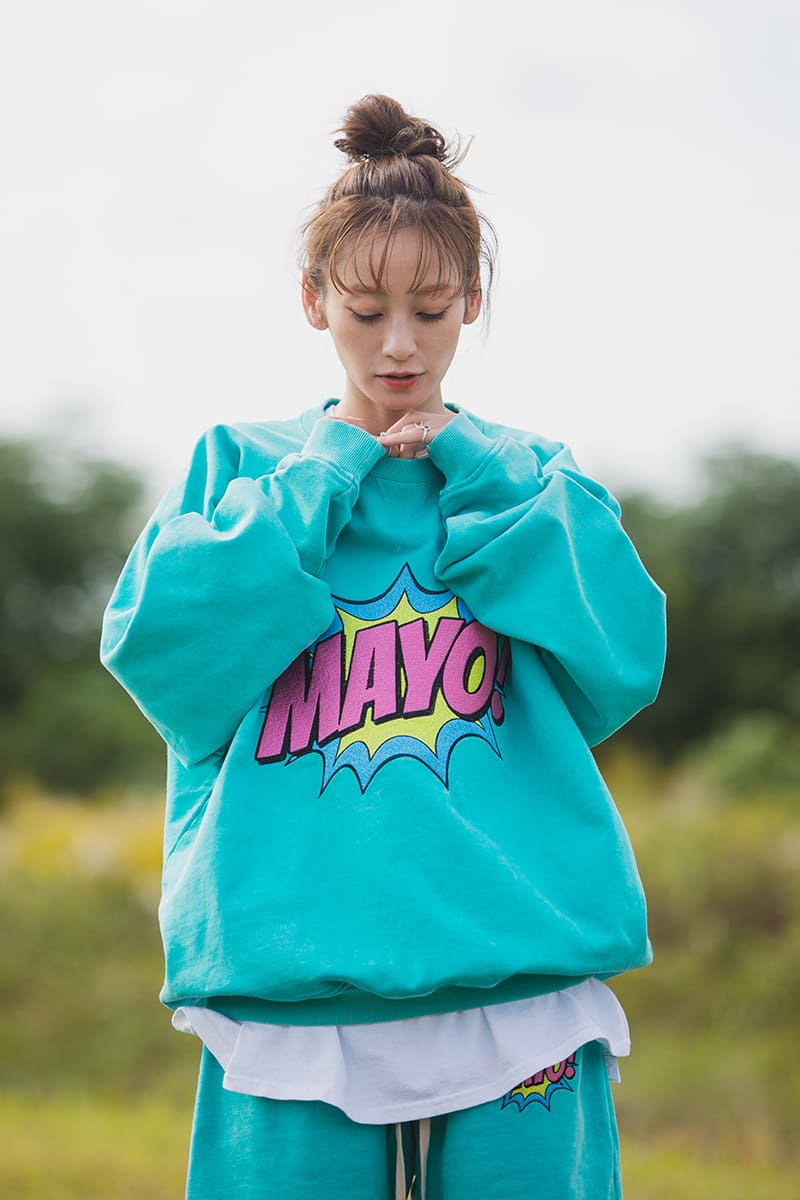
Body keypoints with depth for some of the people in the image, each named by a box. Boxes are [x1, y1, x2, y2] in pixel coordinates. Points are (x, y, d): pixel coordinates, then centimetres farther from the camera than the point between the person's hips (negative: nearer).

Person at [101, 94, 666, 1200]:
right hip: (289, 974, 0)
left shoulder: (531, 479, 14)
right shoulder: (243, 466, 13)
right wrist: (329, 476, -1)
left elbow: (620, 663, -2)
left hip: (517, 982, 1)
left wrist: (472, 470, 0)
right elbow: (159, 649, -4)